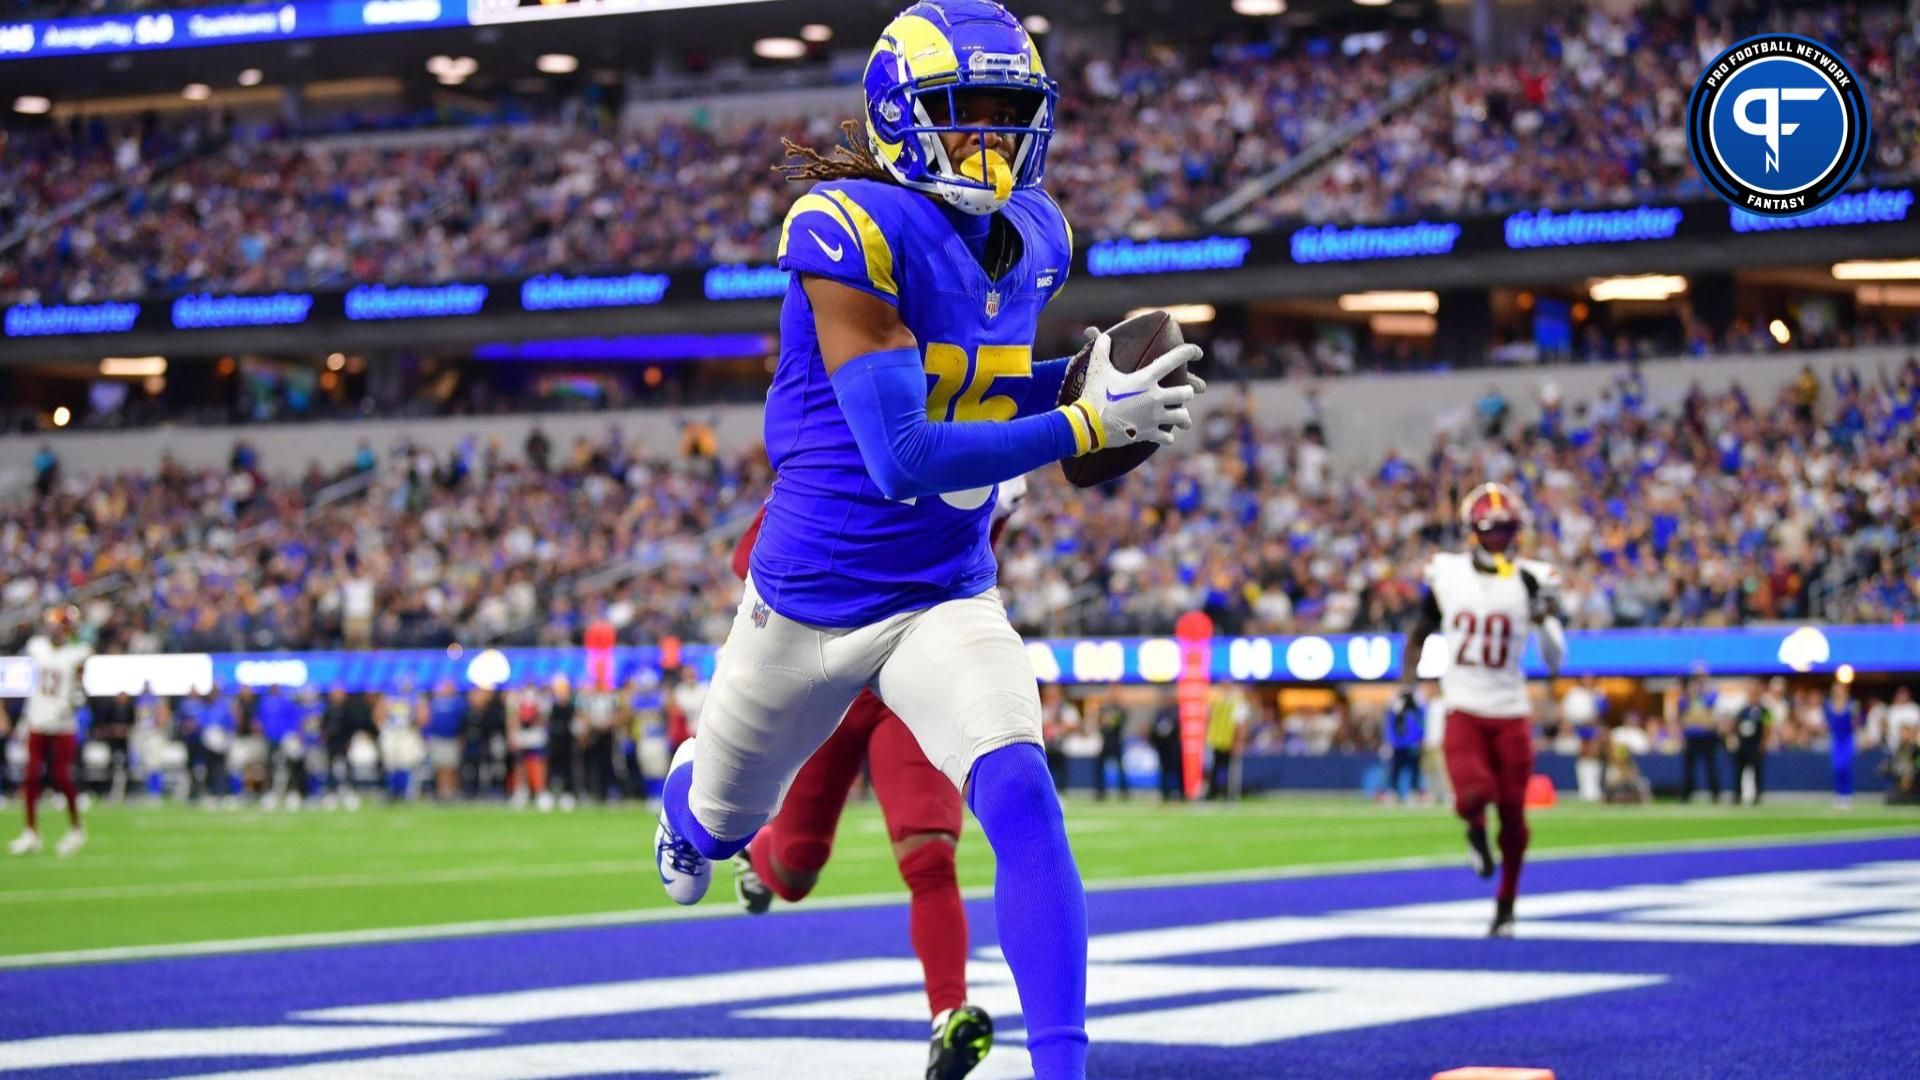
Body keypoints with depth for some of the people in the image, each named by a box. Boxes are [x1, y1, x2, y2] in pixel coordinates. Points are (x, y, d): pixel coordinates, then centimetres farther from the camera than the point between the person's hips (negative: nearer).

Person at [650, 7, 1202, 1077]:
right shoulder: (851, 233, -25)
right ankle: (689, 794, 61)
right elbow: (903, 458, -30)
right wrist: (1088, 425, -31)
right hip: (812, 596, -3)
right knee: (719, 827, 22)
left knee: (1020, 793, -25)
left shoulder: (1033, 239, -2)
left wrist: (1071, 382, -3)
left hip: (949, 597, 3)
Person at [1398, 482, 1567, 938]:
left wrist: (1546, 619, -22)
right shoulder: (1446, 574, 1)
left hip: (1511, 714, 0)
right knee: (1474, 794, -23)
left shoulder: (1532, 581, -3)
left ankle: (1506, 905, 23)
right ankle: (1476, 830, 15)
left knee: (1512, 814, 3)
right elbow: (1420, 633, 17)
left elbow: (1554, 662, -5)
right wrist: (1407, 686, 9)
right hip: (1463, 709, 0)